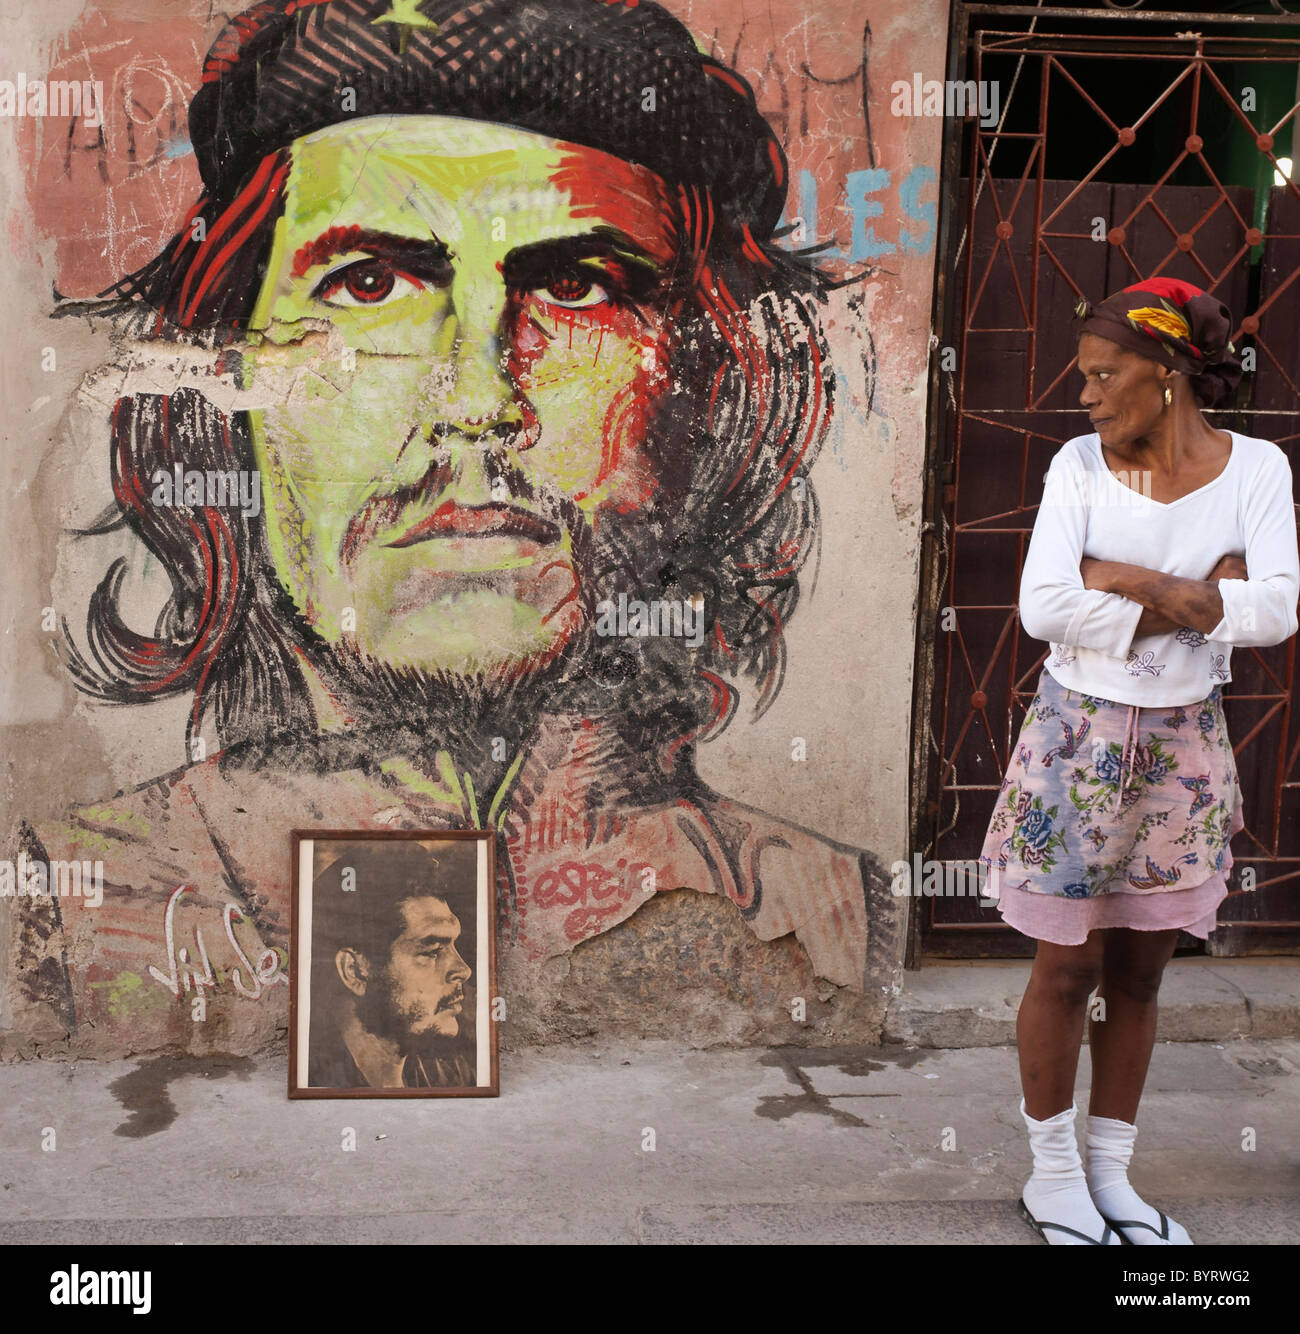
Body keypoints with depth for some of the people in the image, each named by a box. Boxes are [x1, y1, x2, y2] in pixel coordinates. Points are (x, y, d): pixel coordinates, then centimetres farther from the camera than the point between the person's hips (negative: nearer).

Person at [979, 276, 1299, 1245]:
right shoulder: (1081, 464, -5)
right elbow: (1043, 608, -16)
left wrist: (1127, 580, -17)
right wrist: (1189, 600, -15)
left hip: (1183, 746, 2)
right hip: (1079, 739, -1)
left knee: (1139, 974, 12)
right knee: (1068, 967, 5)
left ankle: (1110, 1175, 27)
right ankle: (1053, 1174, 23)